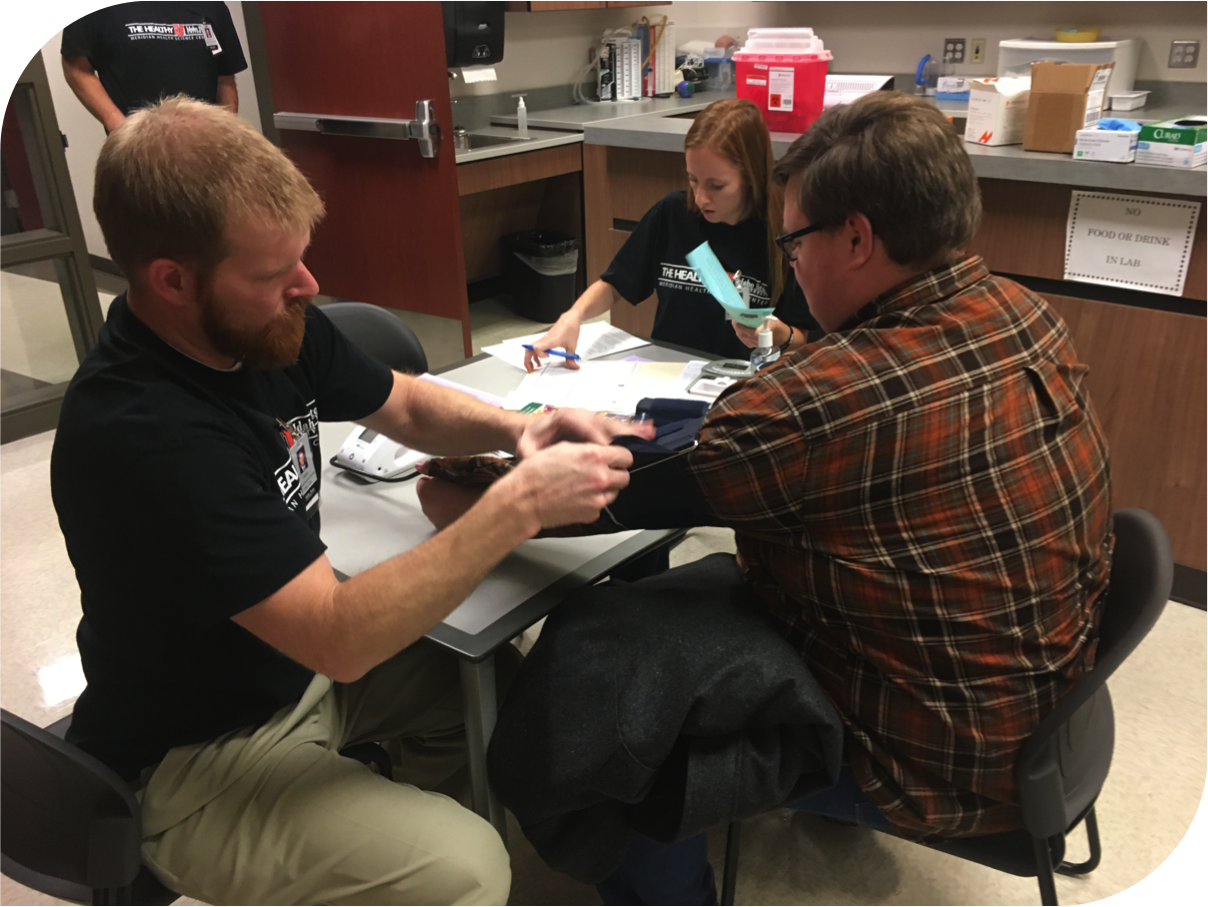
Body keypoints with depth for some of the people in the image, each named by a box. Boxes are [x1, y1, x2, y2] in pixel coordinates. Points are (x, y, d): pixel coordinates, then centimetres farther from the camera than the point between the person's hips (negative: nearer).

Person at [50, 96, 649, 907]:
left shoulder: (271, 325, -8)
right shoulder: (140, 435, -33)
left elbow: (406, 405, 7)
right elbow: (343, 637, -34)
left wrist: (516, 429, -12)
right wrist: (519, 506, -32)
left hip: (301, 655, 8)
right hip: (195, 754, -8)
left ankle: (419, 832, 28)